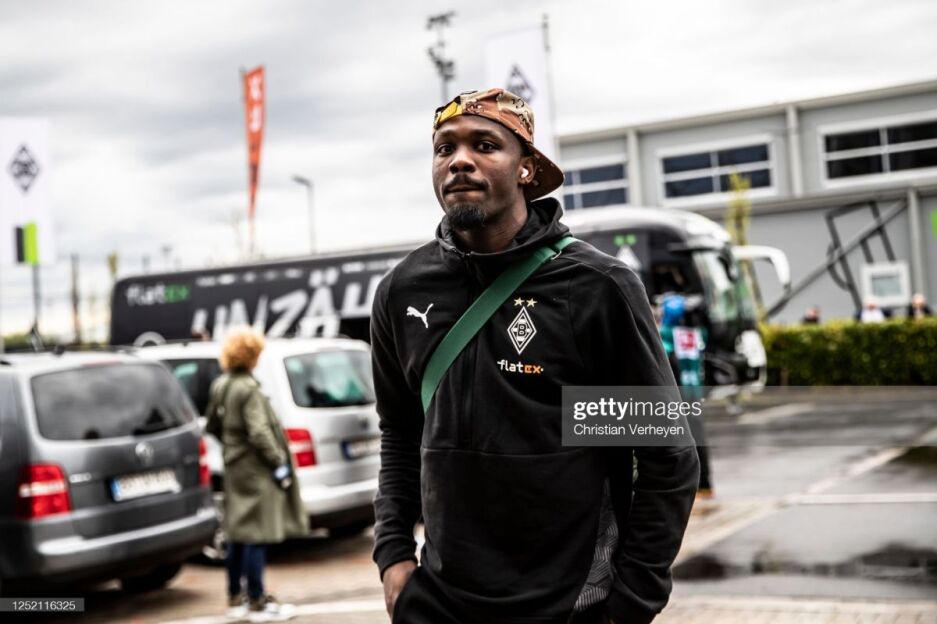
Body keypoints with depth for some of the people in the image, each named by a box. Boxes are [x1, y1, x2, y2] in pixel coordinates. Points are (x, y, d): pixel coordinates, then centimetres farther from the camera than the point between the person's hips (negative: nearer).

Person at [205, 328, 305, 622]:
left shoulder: (219, 385, 8)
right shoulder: (248, 389, -19)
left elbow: (213, 426, 17)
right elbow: (259, 432, -22)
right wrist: (279, 463, -16)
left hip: (235, 467, 10)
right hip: (255, 470, -9)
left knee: (238, 534, 16)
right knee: (257, 535, -3)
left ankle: (235, 598, 25)